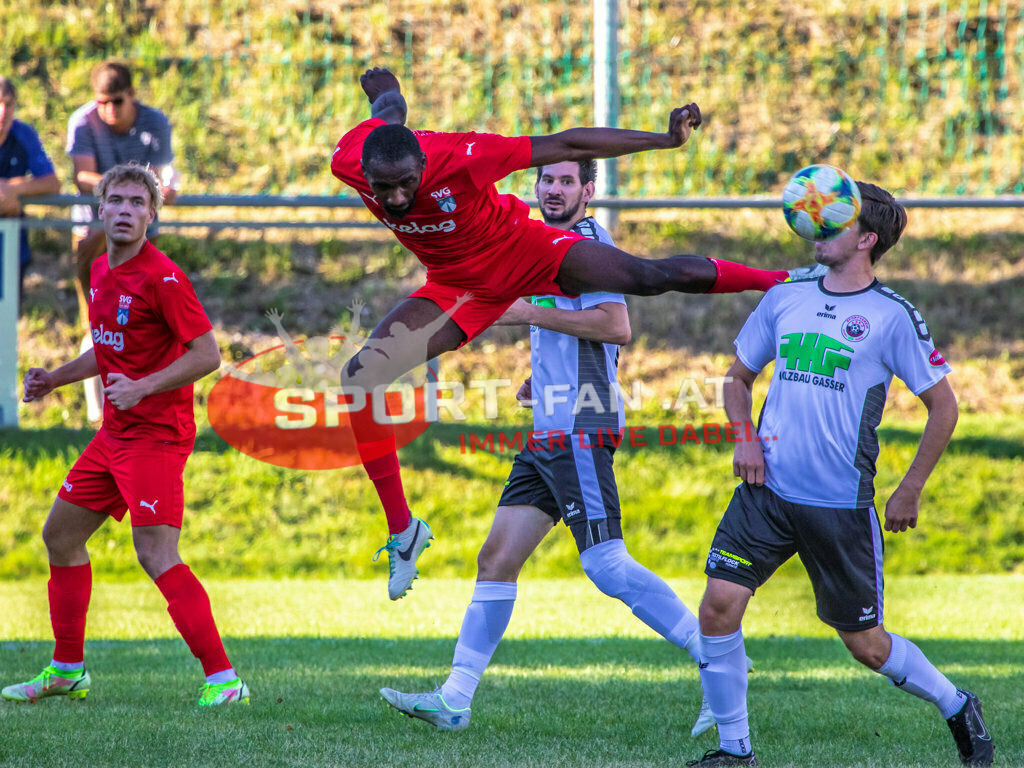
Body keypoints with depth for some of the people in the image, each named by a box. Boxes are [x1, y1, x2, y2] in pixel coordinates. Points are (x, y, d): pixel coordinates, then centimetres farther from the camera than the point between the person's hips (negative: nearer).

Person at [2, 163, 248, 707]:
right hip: (114, 434, 9)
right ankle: (67, 671, 25)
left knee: (156, 556, -18)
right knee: (61, 535, 14)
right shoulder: (101, 273, 11)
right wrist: (54, 379, 16)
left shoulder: (161, 278, -16)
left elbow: (206, 355, -18)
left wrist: (143, 388, -26)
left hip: (157, 433, -9)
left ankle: (223, 678, -18)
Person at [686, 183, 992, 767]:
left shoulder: (892, 316, -5)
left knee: (864, 642, 4)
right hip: (768, 491, 4)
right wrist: (745, 437, 2)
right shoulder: (784, 297, 8)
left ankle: (958, 708, 30)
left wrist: (910, 492, 0)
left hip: (842, 503, -4)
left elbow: (943, 406, 1)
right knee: (720, 604, -13)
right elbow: (740, 376, 20)